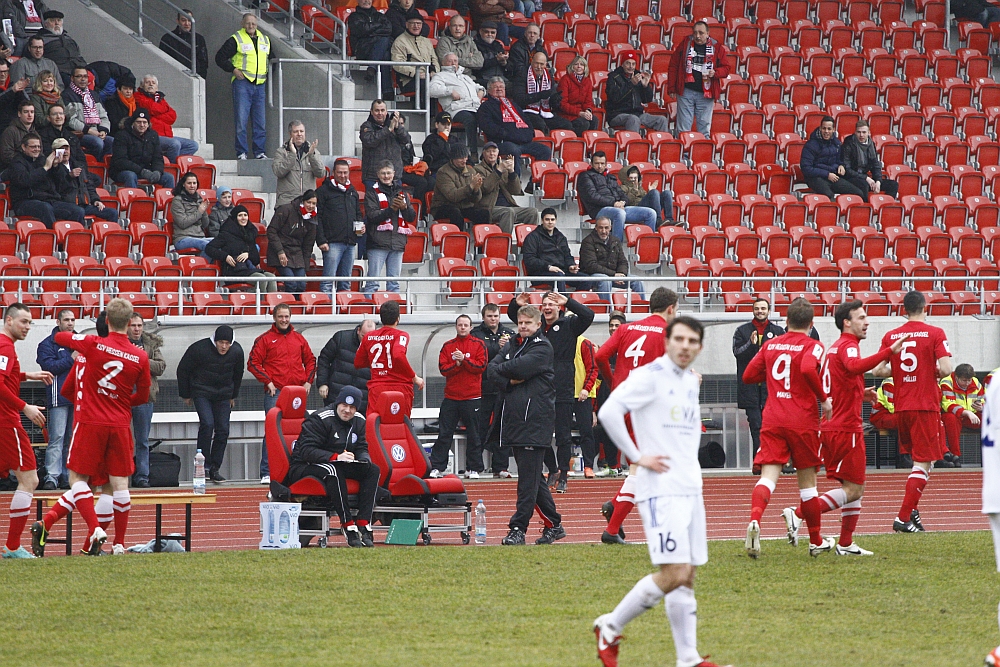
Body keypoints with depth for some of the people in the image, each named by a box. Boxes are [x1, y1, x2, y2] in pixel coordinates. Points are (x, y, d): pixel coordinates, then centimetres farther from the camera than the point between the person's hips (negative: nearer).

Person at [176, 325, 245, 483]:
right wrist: (186, 395, 2)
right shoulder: (199, 349, -18)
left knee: (223, 430, -1)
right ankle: (204, 465, -13)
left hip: (223, 395, 4)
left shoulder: (236, 352, -5)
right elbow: (183, 370, -4)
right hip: (201, 393, -4)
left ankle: (215, 469, 8)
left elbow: (238, 374, 15)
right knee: (207, 424, -21)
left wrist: (233, 396, 20)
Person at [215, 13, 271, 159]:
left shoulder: (265, 40, 16)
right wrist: (233, 69, -9)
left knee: (260, 122, 4)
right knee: (241, 120, -6)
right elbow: (220, 58, 0)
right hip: (242, 83, -5)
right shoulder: (236, 40, 0)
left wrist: (268, 73, 16)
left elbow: (271, 58, 31)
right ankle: (241, 152, -3)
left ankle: (259, 151, 10)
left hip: (260, 85, 5)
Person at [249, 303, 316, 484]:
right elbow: (253, 363, -1)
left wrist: (308, 381, 9)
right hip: (275, 393, -4)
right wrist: (267, 381, -9)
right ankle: (267, 473, -8)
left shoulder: (299, 339, 15)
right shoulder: (265, 339, 3)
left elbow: (310, 360, 22)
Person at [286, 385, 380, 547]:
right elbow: (307, 451, -23)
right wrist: (335, 457, -35)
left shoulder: (358, 422, 8)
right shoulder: (319, 420, -15)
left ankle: (363, 525, -25)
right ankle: (348, 526, -38)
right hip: (303, 468, -7)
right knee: (332, 470, -39)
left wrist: (364, 459, -18)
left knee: (373, 470, -12)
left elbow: (362, 449, 8)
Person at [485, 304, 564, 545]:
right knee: (533, 477, 12)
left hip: (535, 419, -8)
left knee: (528, 478, -9)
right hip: (512, 417, 8)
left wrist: (501, 369, 0)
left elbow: (521, 367, -18)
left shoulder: (542, 348, -3)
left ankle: (518, 528, -12)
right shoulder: (511, 345, 18)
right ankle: (553, 524, 20)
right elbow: (491, 370, 7)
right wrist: (508, 381, -11)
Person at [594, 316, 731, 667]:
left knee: (687, 577, 7)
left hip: (690, 489, 8)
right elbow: (609, 411, -22)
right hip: (661, 489, -8)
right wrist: (636, 456, -18)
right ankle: (610, 627, 0)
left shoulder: (691, 381, 15)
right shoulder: (650, 376, -11)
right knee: (674, 575, -14)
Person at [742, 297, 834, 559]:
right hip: (803, 420, -2)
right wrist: (824, 399, -11)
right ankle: (816, 542, 21)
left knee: (768, 476, -8)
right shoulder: (812, 346, -3)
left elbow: (749, 375, 12)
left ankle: (755, 519, -38)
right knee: (807, 481, 9)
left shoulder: (770, 344, 11)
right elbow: (808, 369, -23)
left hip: (772, 420, 3)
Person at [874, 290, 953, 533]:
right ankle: (903, 518, -8)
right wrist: (936, 373, 6)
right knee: (924, 463, -1)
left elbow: (877, 370, 1)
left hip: (900, 406, 5)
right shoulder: (935, 334, -7)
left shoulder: (891, 337, 4)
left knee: (920, 459, 21)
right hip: (926, 405, -5)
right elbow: (946, 369, -16)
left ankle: (912, 510, 15)